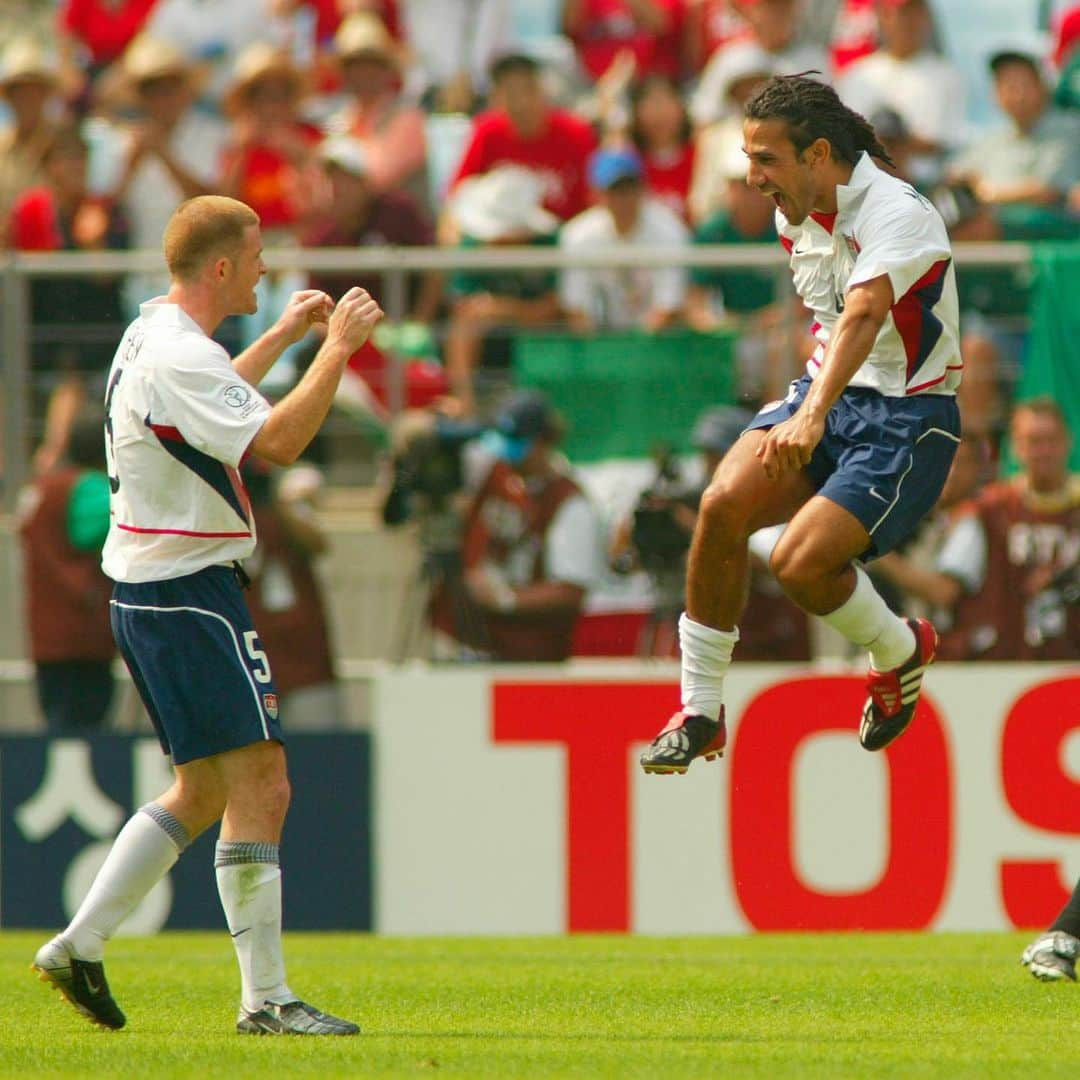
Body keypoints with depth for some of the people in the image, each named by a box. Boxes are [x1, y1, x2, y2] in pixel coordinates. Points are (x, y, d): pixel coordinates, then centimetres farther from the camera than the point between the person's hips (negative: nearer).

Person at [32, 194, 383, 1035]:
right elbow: (277, 440, -29)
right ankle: (266, 1000, -10)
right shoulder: (179, 357, -18)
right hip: (188, 594, -11)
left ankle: (81, 944, 17)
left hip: (152, 591, 11)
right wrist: (336, 348, -21)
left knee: (206, 791, 17)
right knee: (260, 788, -10)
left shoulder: (156, 337, 14)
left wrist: (282, 337, 36)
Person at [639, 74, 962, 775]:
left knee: (800, 562, -23)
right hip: (828, 395, 7)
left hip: (908, 420, -7)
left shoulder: (897, 213, -23)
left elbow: (863, 316, -40)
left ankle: (899, 649, 10)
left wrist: (814, 416, -53)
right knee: (725, 503, -20)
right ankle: (699, 714, -11)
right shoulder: (795, 214, 4)